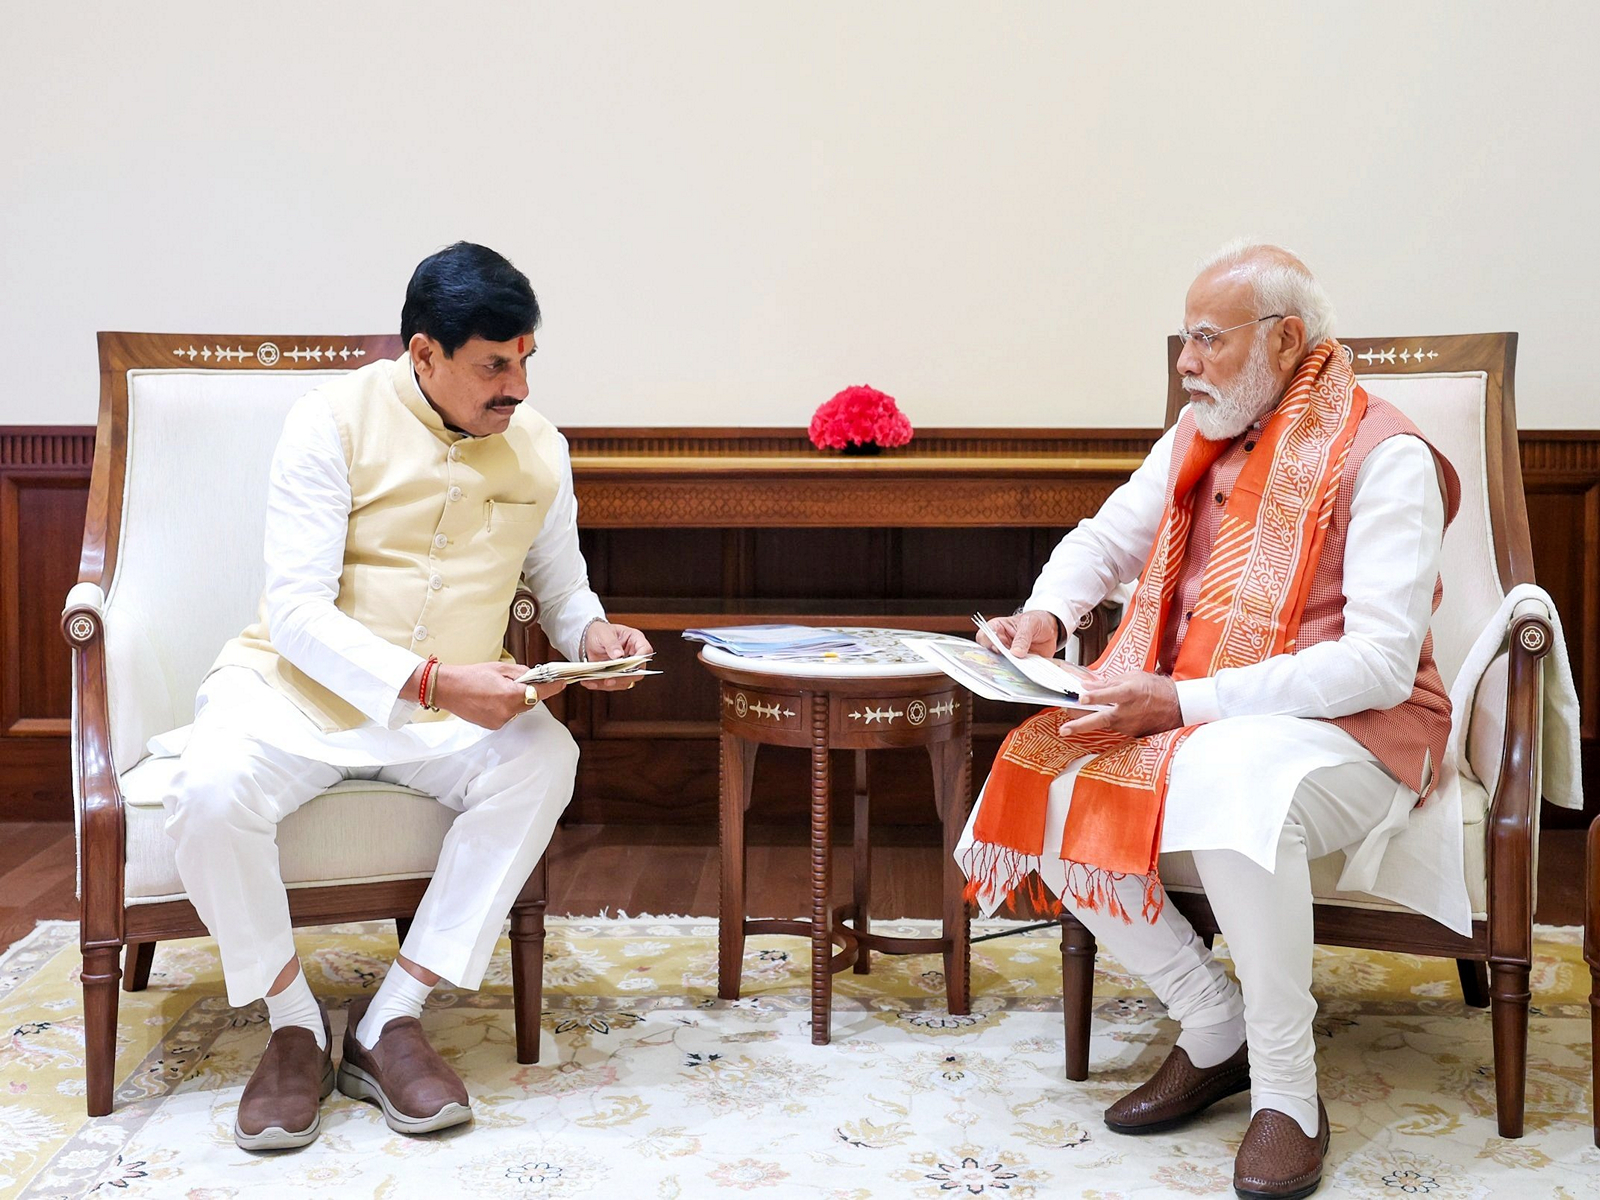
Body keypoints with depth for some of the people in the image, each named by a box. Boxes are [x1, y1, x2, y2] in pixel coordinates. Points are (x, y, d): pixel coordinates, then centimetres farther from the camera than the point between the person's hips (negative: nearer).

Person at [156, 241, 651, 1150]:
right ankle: (296, 1025, -7)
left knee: (545, 762, -28)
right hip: (296, 681, -3)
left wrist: (591, 635, -9)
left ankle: (391, 1023, -19)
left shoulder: (539, 447, 2)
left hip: (457, 703, 3)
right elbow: (298, 610, -18)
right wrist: (433, 683, -30)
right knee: (211, 793, -33)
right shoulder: (337, 419, -11)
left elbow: (562, 588, 16)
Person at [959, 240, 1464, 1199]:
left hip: (1350, 730, -7)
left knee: (1230, 784, -39)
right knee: (1046, 789, -17)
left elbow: (1380, 663, -20)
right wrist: (1047, 615, -3)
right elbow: (1102, 542, 21)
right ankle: (1215, 1029, 0)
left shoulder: (1382, 456, -12)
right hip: (1186, 718, 7)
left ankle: (1288, 1091, -20)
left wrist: (1189, 702, -26)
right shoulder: (1198, 437, 9)